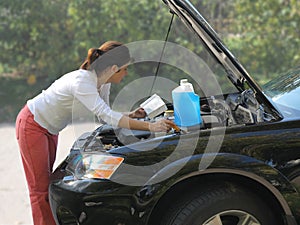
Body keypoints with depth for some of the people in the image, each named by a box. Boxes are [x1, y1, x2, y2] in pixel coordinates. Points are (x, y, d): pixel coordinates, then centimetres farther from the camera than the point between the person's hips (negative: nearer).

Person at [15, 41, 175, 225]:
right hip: (32, 125, -9)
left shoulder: (103, 83, -5)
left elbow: (105, 115, 5)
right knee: (40, 188, -4)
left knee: (47, 182, 12)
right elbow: (106, 116, -42)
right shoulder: (82, 81, -33)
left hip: (49, 129, 9)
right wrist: (149, 126, -45)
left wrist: (131, 116, -13)